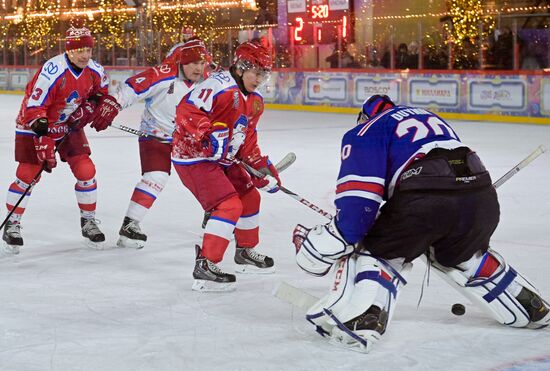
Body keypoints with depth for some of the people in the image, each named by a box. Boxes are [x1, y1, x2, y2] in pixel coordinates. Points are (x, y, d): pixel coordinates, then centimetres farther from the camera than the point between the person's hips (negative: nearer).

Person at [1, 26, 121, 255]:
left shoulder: (94, 71, -11)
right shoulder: (52, 72, -31)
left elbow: (101, 93, 11)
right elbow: (33, 109, -29)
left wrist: (106, 107, -10)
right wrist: (43, 141, -32)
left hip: (70, 125, 5)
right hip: (35, 125, -5)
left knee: (86, 172, -3)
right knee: (27, 175, -8)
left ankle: (88, 221, 16)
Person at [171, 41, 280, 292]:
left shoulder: (254, 101, 10)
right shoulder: (219, 86, -21)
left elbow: (248, 140, 17)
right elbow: (187, 110, -28)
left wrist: (262, 167, 8)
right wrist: (209, 136, -37)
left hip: (223, 160, 10)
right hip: (193, 158, -10)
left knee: (249, 197, 20)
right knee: (229, 205, -20)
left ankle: (246, 252, 40)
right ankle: (205, 266, -18)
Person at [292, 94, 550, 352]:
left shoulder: (365, 131, 16)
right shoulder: (430, 117, 37)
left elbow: (360, 195, -1)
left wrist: (323, 244, 0)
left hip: (425, 199, -6)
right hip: (483, 200, 6)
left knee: (374, 249, 13)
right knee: (464, 256, 33)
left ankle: (357, 319, -11)